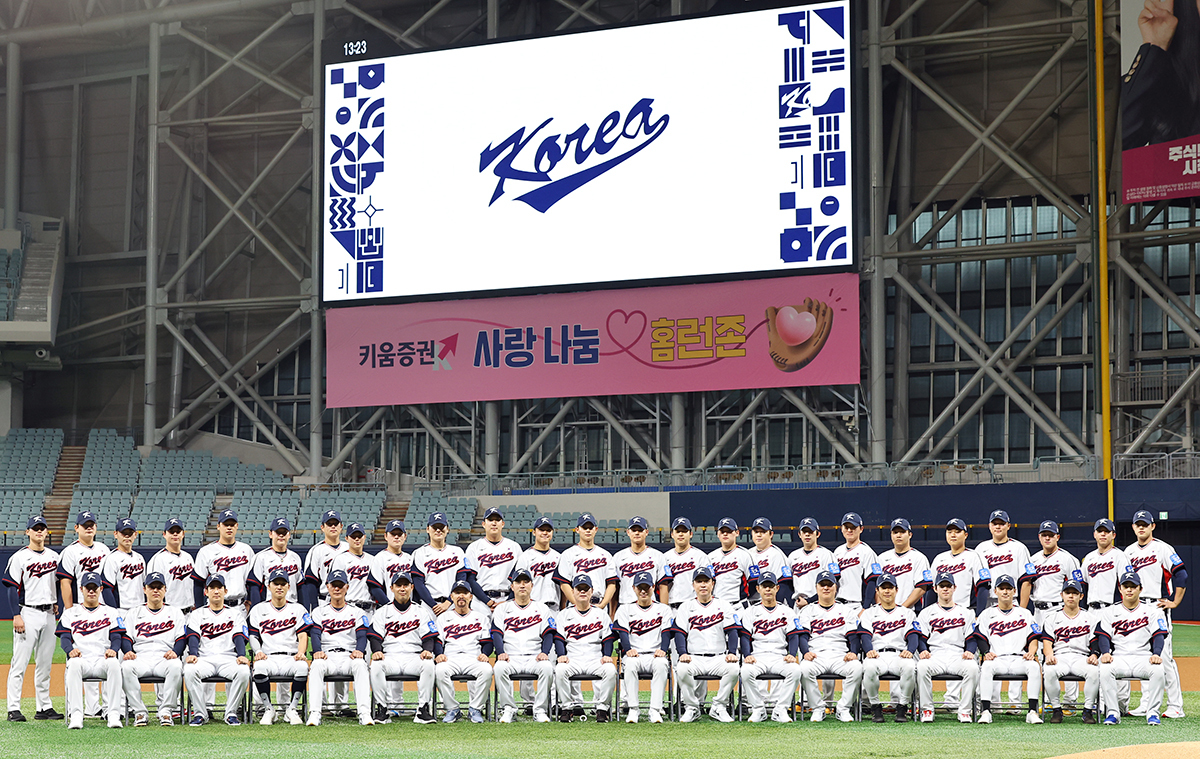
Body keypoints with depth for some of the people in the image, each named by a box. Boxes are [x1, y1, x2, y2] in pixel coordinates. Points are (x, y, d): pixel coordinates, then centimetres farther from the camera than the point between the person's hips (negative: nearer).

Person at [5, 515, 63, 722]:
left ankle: (44, 707, 14)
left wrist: (56, 603, 8)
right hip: (28, 613, -6)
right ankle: (14, 709, -8)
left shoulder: (54, 556, 12)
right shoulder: (19, 557, -5)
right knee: (20, 662, -7)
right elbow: (13, 588, -8)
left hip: (49, 614, 6)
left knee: (45, 663, 9)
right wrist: (16, 616, -15)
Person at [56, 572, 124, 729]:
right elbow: (64, 637, 8)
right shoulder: (70, 613, 22)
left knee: (114, 663, -36)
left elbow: (116, 637, 10)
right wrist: (70, 650, -16)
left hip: (103, 660, 0)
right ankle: (75, 715, -41)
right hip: (81, 659, 0)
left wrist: (113, 649, -15)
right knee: (74, 664, -37)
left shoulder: (110, 612, 22)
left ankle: (114, 714, -38)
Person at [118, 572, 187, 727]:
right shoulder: (135, 613, 23)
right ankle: (140, 712, -28)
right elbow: (126, 637, 12)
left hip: (165, 659, -1)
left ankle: (166, 710, -29)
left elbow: (182, 638, 10)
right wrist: (128, 651, -11)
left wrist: (175, 652, -13)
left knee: (176, 666, -37)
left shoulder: (175, 613, 21)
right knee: (126, 666, -34)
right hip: (140, 659, 1)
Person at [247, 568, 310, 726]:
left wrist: (301, 653, -17)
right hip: (268, 657, 0)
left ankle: (292, 710, -19)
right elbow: (253, 636, 10)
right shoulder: (258, 609, 18)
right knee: (259, 667, -36)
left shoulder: (297, 609, 16)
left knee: (302, 666, -35)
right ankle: (268, 710, -18)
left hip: (291, 658, 0)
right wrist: (258, 651, -12)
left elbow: (303, 635, 4)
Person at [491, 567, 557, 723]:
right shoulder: (502, 609, 16)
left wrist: (544, 653, -14)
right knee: (499, 667, -34)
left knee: (547, 667, -33)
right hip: (510, 657, 0)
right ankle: (508, 709, -22)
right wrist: (501, 653, -16)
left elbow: (548, 634, 7)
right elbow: (496, 634, 4)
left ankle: (540, 710, -24)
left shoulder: (541, 609, 17)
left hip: (535, 658, 0)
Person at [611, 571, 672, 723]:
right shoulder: (625, 609, 17)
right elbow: (623, 632, 2)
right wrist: (628, 650, -18)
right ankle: (632, 709, -32)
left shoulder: (663, 609, 18)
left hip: (655, 656, 0)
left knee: (661, 664, -36)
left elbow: (666, 633, 5)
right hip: (634, 655, 0)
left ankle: (655, 710, -38)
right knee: (630, 663, -37)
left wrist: (662, 650, -16)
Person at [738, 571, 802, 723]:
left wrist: (792, 655, -13)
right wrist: (747, 655, -14)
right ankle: (758, 709, -20)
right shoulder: (750, 612, 15)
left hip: (780, 657, 0)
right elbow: (745, 636, 5)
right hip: (757, 657, 0)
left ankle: (780, 710, -24)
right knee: (746, 670, -34)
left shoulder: (787, 612, 16)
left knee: (795, 670, -32)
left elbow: (794, 636, 7)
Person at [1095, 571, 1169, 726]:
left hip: (1144, 658, -1)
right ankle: (1112, 713, -26)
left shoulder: (1152, 611, 13)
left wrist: (1156, 654, -20)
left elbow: (1159, 636, 1)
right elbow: (1103, 635, 6)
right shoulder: (1111, 612, 17)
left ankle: (1152, 712, -25)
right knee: (1104, 669, -33)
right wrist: (1105, 653, -16)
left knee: (1158, 670, -34)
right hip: (1118, 658, 1)